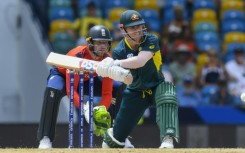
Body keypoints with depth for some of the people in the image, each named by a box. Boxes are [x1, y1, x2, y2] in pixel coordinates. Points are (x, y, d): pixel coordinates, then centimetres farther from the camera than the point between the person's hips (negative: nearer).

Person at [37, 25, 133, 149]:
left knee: (120, 88, -10)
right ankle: (45, 139, -38)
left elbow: (107, 92, -23)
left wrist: (102, 110, -42)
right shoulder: (77, 55, -37)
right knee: (53, 91, -40)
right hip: (62, 75, -5)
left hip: (87, 80, 5)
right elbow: (70, 90, -40)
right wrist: (84, 108, -54)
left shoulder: (107, 60, -23)